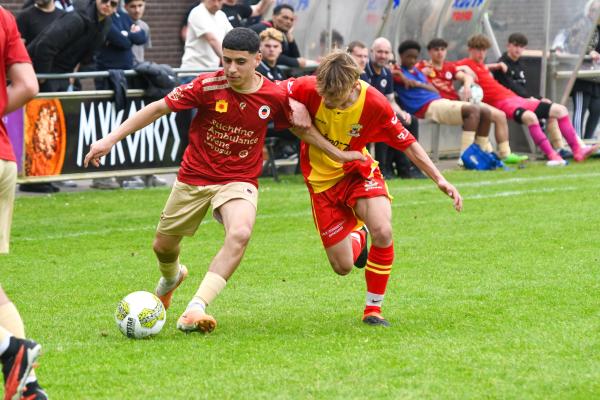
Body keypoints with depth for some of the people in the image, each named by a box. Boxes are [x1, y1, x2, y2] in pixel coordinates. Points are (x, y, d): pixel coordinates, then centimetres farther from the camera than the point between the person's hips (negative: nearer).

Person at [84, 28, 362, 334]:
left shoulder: (274, 96, -11)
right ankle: (171, 277, 55)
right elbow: (158, 108, -12)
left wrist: (338, 154, 16)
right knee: (163, 246, 14)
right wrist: (110, 140, -16)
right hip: (194, 178, 1)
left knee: (240, 234, -33)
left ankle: (195, 309, -35)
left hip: (239, 181, -1)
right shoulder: (208, 86, -16)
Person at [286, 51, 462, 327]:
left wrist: (439, 179, -17)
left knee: (383, 232, -29)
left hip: (358, 170, 0)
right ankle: (356, 236, 39)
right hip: (322, 178, 0)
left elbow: (407, 143, -10)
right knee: (343, 267, -1)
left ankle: (373, 309, -8)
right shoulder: (308, 89, -25)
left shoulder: (375, 104, -23)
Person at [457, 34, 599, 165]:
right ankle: (552, 156, -42)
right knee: (530, 116, -41)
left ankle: (577, 150, 1)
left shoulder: (482, 66, 27)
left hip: (515, 98, 10)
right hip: (501, 102, -10)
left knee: (560, 110, 3)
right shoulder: (466, 63, 3)